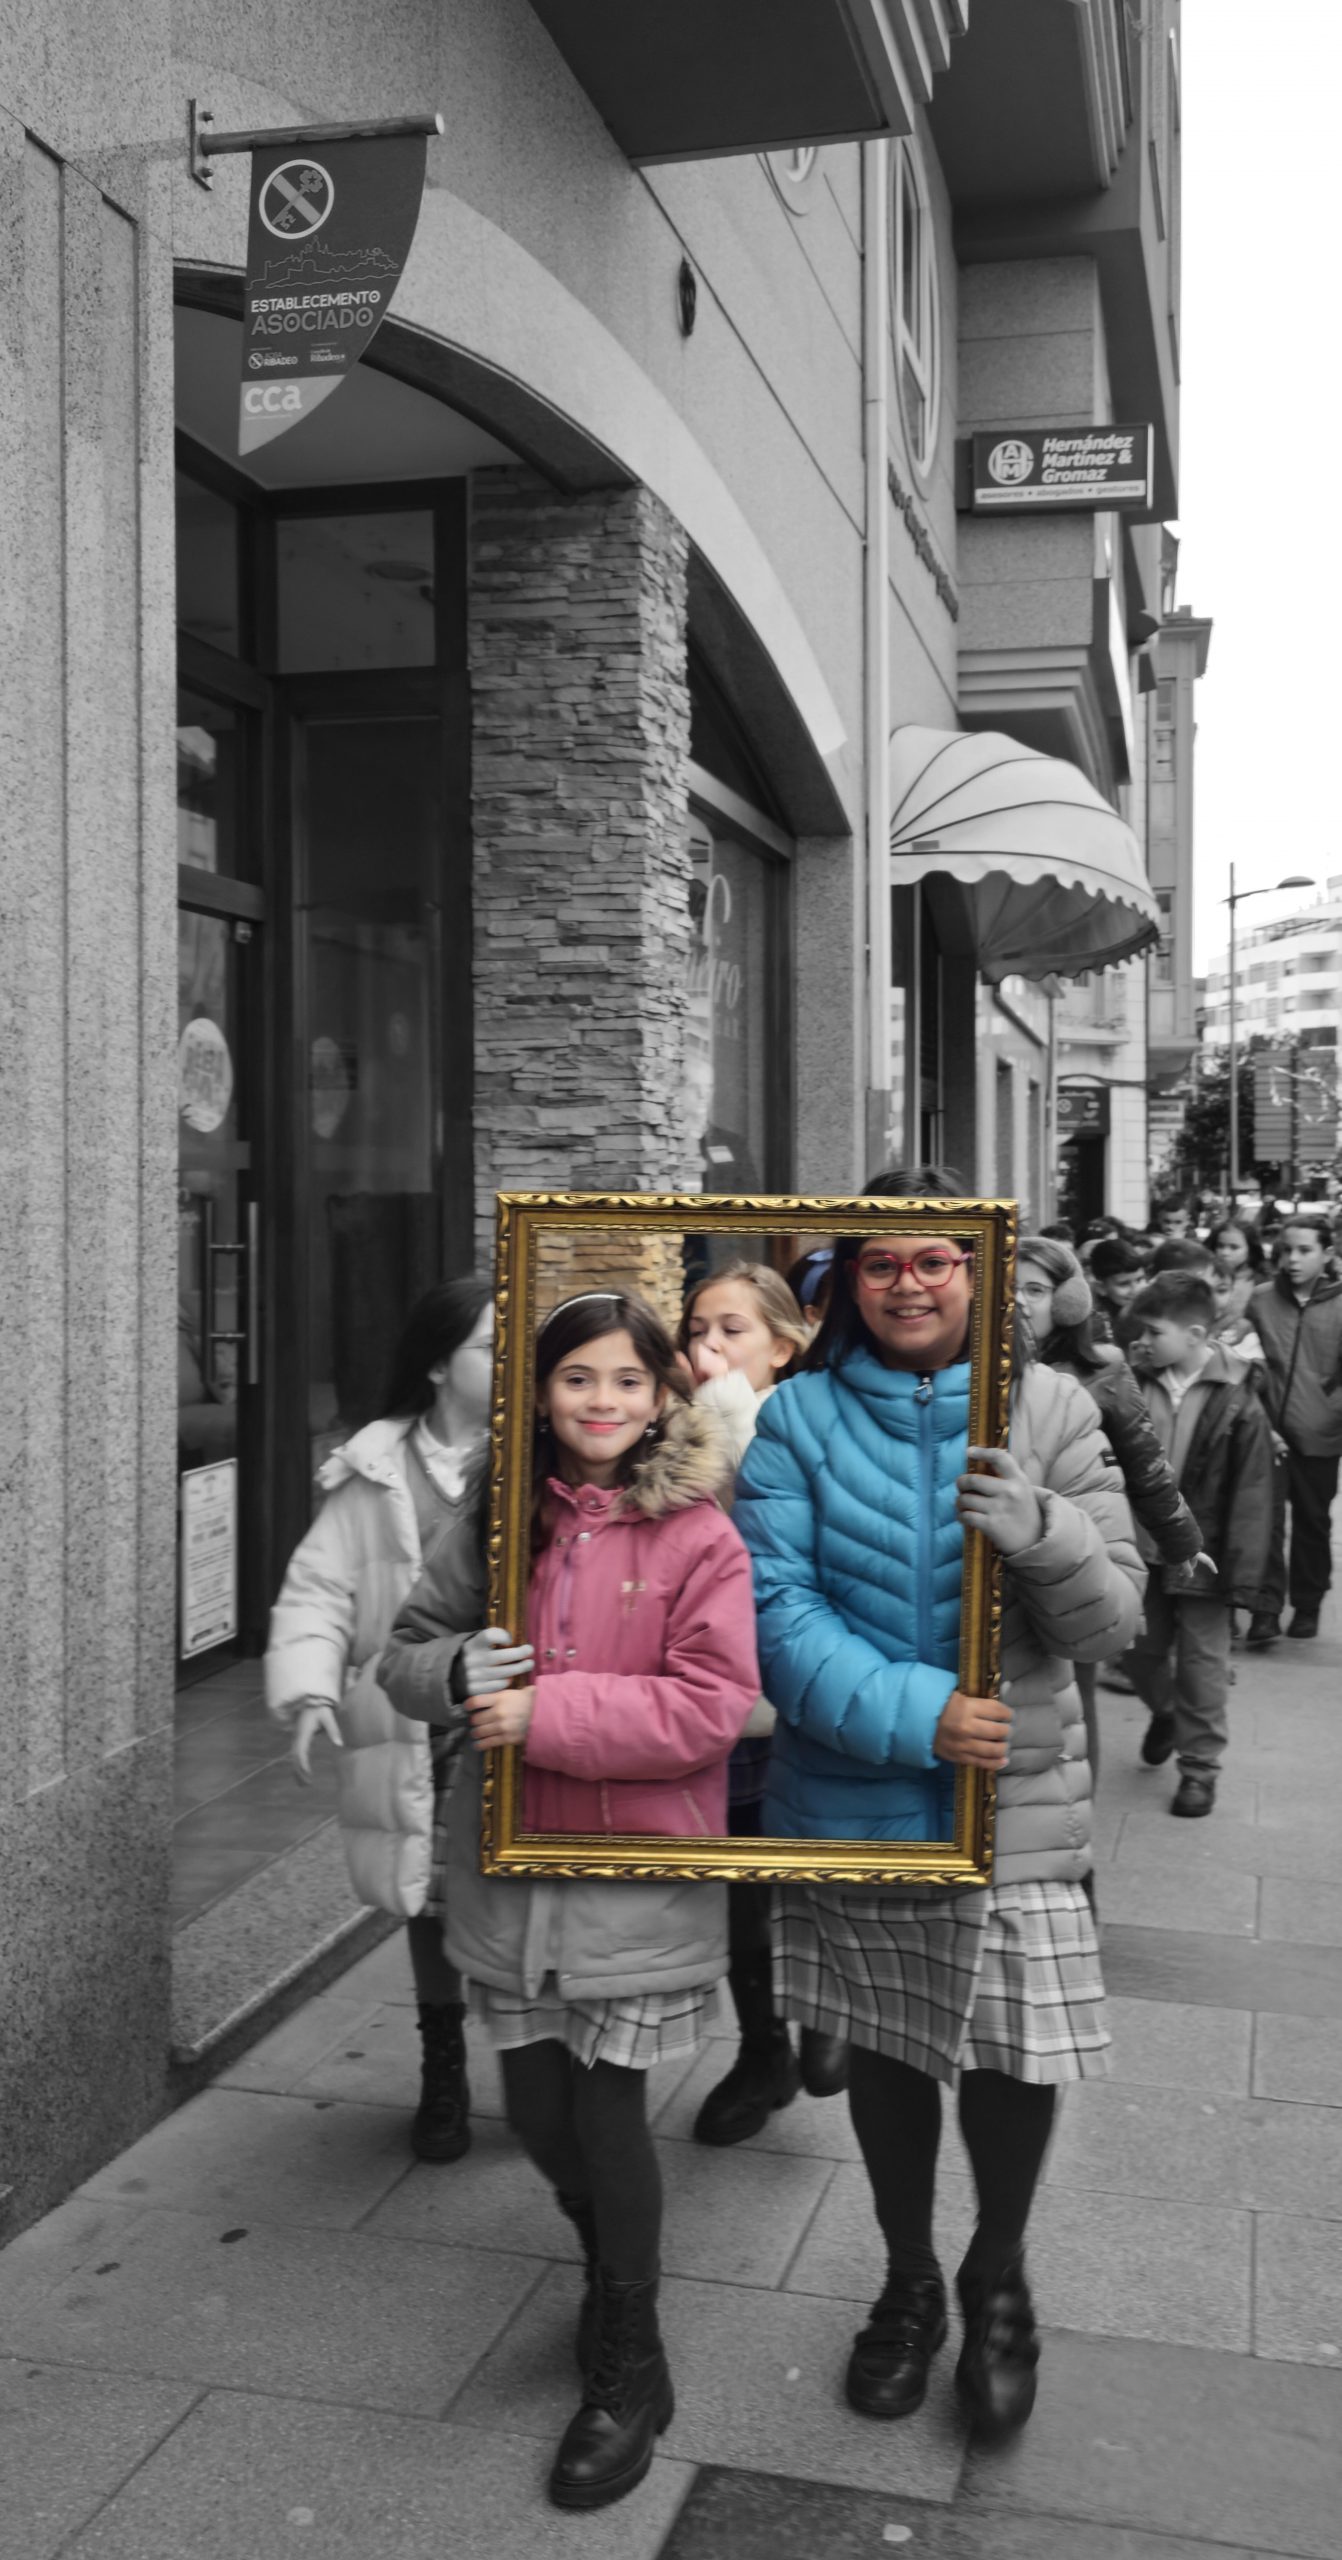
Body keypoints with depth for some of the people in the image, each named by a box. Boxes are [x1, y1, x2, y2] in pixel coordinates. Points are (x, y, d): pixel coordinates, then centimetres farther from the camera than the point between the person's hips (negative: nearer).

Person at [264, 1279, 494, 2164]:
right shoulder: (376, 1475, -1)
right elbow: (321, 1590, 1)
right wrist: (310, 1688, -13)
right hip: (415, 1734, 2)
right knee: (432, 1902, 18)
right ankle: (444, 2074, 40)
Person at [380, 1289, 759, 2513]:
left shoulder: (698, 1535, -11)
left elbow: (711, 1707, -17)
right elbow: (407, 1650, 9)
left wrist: (547, 1711, -21)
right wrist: (456, 1672, -14)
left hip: (641, 1873, -4)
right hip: (513, 1863, 4)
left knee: (608, 2112, 3)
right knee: (540, 2111, 13)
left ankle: (629, 2373, 26)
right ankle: (616, 2274, 44)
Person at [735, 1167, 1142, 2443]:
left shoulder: (1049, 1412, -3)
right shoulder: (799, 1415, -3)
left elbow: (1108, 1620, -6)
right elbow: (775, 1605, -11)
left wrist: (1041, 1531, -27)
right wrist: (908, 1712, -23)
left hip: (1014, 1804, -1)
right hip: (850, 1798, 1)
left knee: (1015, 2058, 4)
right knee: (883, 2046, 17)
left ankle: (997, 2280, 36)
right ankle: (908, 2279, 43)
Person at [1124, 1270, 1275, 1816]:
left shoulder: (1236, 1403, -14)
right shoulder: (1137, 1386, -4)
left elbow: (1251, 1497, -13)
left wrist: (1241, 1575, -14)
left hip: (1201, 1554, -4)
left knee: (1202, 1663, 7)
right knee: (1142, 1652, 18)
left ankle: (1199, 1765, 22)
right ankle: (1164, 1713, 48)